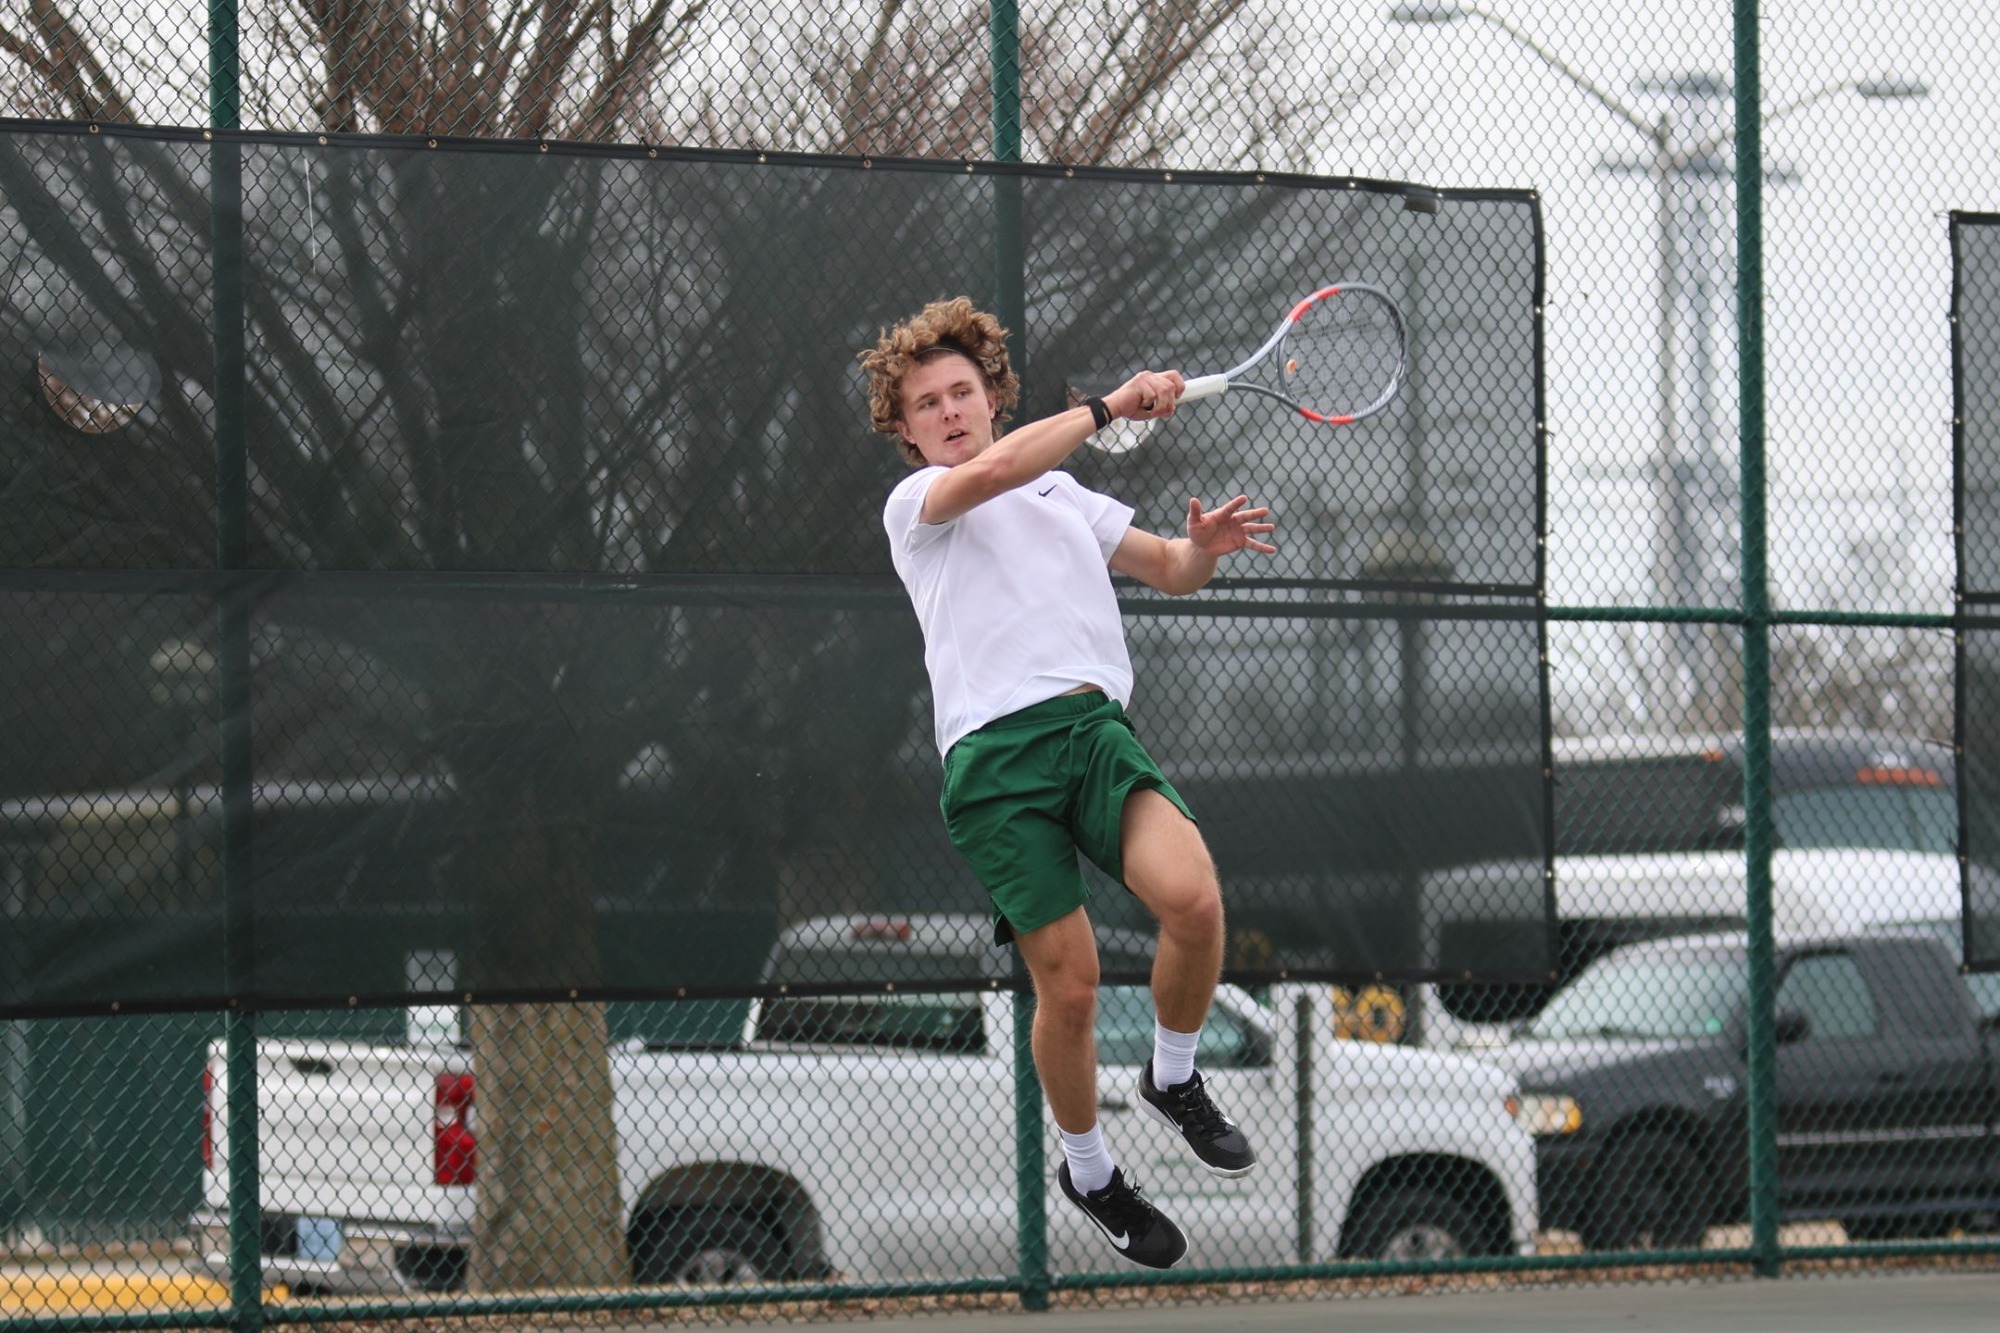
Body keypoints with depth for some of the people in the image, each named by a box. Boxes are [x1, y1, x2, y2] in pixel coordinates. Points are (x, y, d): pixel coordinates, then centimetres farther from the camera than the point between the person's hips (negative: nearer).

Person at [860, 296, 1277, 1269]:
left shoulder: (1064, 494, 29)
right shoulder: (914, 505, 12)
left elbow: (1170, 570, 31)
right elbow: (989, 472, -10)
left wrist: (1205, 544, 7)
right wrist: (1109, 407, -7)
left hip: (1094, 723, 4)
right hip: (995, 754, -3)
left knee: (1193, 899, -24)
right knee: (1068, 987, -7)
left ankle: (1173, 1079, 3)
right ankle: (1088, 1172, 17)